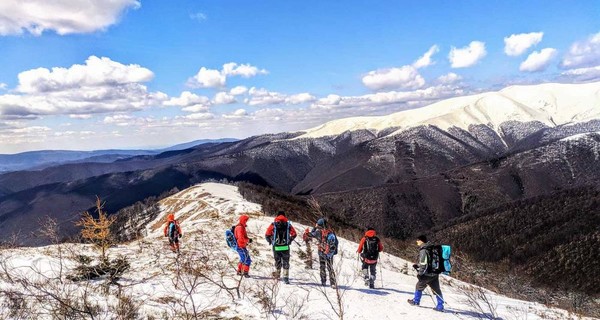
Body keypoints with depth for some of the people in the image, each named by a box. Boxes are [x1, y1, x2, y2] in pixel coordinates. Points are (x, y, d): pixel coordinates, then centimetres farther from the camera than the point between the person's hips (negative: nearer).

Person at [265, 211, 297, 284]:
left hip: (276, 247, 1)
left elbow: (267, 235, -2)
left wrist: (270, 241, 16)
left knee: (277, 261, 19)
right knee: (286, 262, 5)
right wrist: (289, 241, 19)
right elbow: (294, 234, 4)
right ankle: (286, 277, -2)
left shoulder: (273, 225, -1)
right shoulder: (288, 224, 1)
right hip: (285, 247, -1)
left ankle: (277, 274, 33)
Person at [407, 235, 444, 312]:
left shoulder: (423, 250, -16)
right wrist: (417, 265, 24)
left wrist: (420, 273, -13)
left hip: (427, 274, -7)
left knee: (419, 286, 14)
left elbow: (424, 264, -20)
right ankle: (440, 306, 9)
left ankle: (416, 301, 27)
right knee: (436, 289, 10)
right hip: (435, 274, 7)